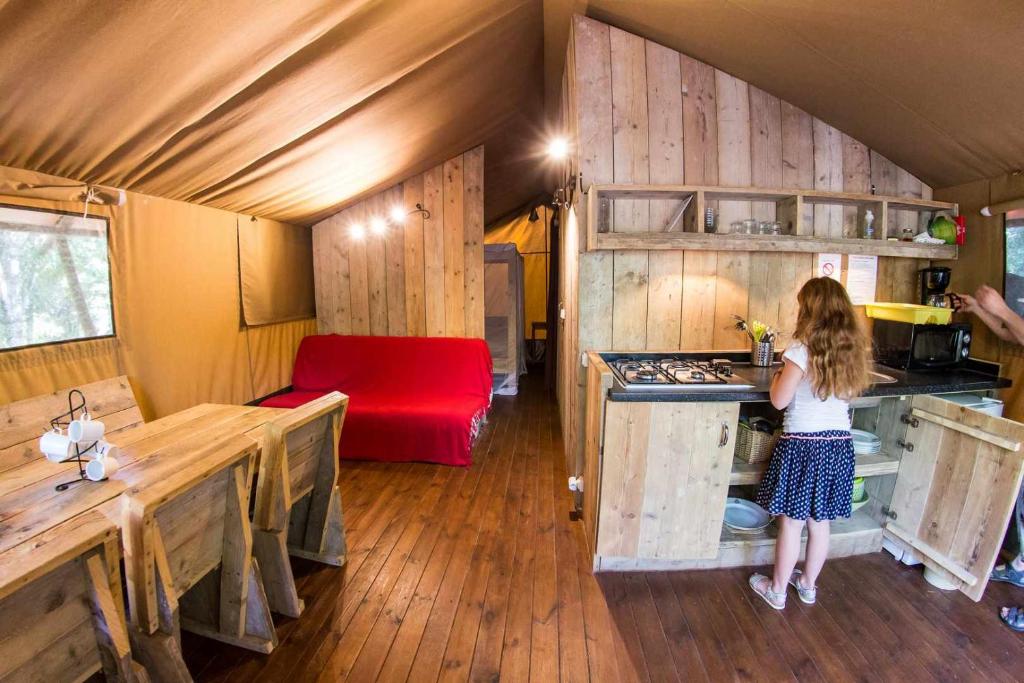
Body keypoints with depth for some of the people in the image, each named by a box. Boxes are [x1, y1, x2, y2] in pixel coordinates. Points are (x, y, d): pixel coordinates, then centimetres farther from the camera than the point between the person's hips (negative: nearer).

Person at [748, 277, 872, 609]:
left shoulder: (803, 348, -16)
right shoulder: (854, 349, 2)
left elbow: (780, 400, -14)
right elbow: (851, 391, 15)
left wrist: (778, 376, 3)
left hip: (802, 444, -6)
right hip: (839, 444, 6)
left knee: (791, 522, 8)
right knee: (820, 522, 19)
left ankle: (777, 589, 23)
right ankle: (808, 584, 36)